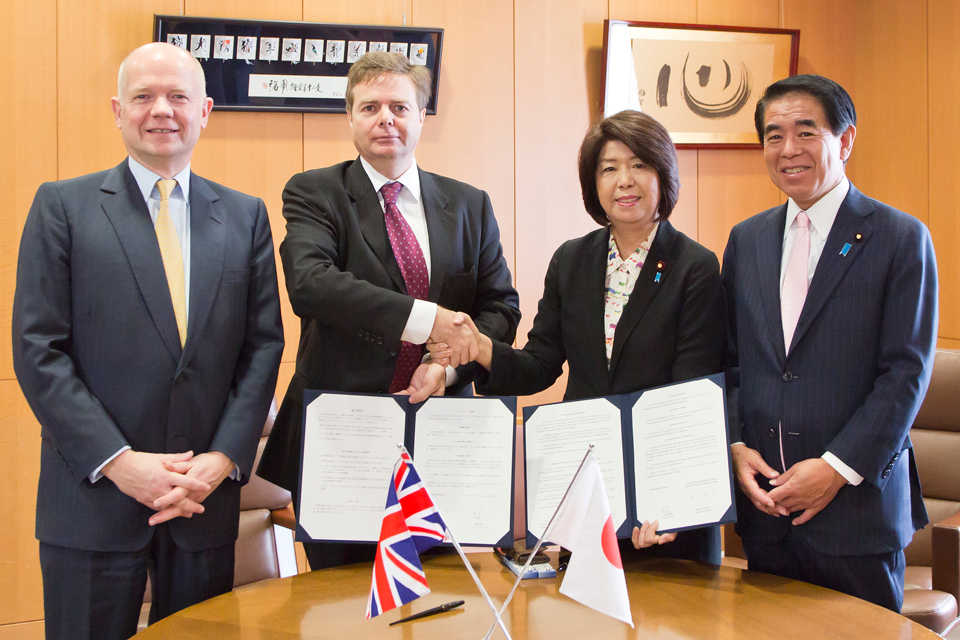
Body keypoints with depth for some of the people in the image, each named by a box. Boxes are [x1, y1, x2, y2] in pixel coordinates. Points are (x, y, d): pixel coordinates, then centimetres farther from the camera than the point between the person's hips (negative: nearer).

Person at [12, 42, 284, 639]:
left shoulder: (245, 215, 8)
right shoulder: (63, 205, 1)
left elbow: (264, 344, 5)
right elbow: (38, 349, -5)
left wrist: (224, 459, -8)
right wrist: (117, 461, -13)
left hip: (207, 497, 2)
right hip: (93, 498, -2)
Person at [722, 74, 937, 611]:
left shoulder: (901, 238, -4)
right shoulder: (746, 239, 10)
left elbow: (907, 372, -9)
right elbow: (730, 362, 12)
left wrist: (837, 468, -15)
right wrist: (735, 448, -3)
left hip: (857, 507, -4)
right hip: (762, 505, 4)